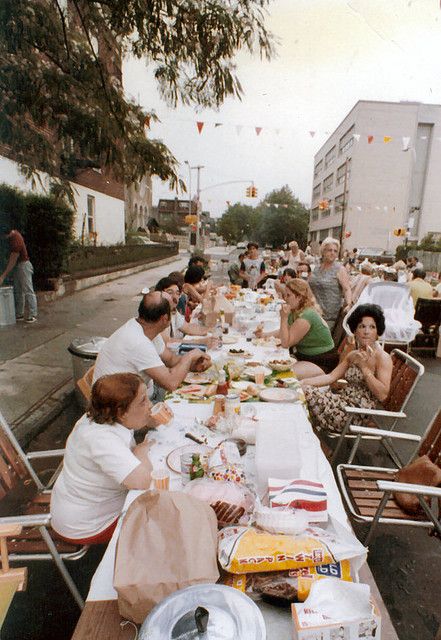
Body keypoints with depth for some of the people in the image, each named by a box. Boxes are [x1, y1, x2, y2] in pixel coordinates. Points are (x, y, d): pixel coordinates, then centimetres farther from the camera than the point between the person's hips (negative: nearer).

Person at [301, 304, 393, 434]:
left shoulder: (383, 358, -9)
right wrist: (302, 382, -1)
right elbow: (331, 377, 9)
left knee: (307, 394, -18)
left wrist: (365, 367, -20)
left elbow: (382, 395, -17)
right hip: (345, 401, 7)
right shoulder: (352, 355, 13)